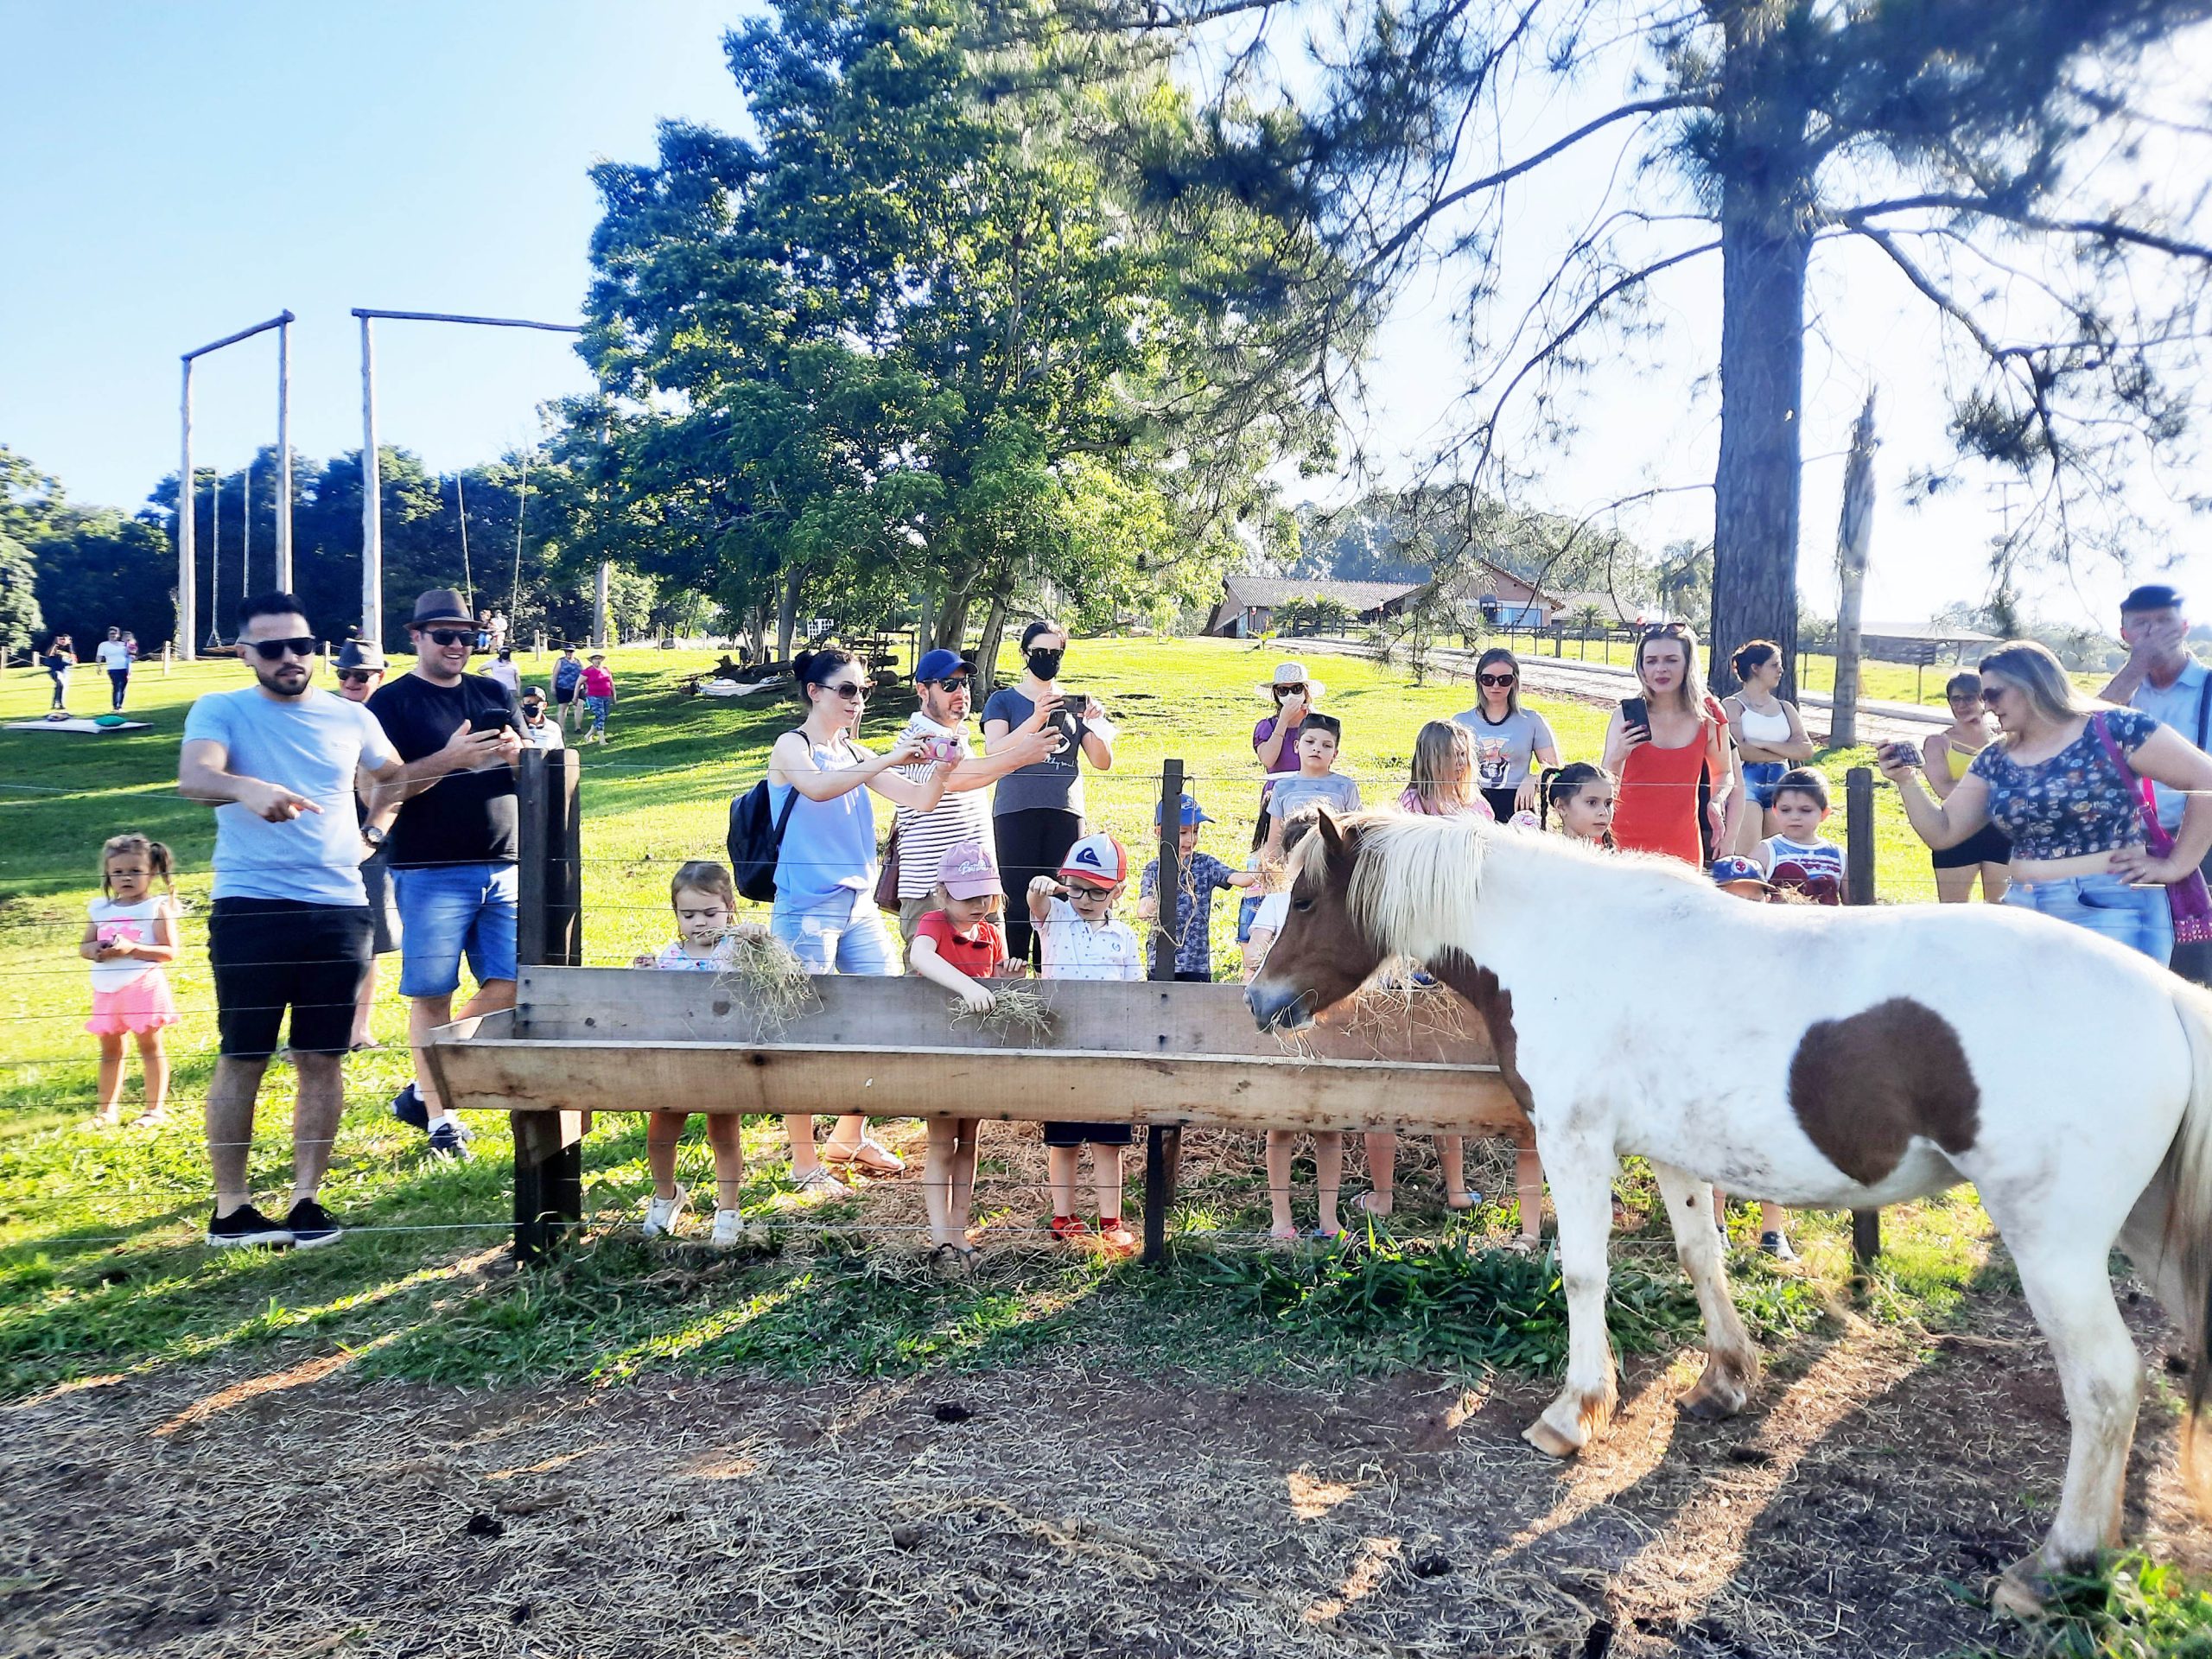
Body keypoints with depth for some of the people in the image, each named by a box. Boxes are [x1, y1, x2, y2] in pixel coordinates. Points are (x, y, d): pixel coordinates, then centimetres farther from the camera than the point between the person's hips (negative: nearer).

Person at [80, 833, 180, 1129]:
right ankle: (108, 1108, 25)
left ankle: (155, 1108, 10)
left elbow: (169, 951, -11)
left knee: (150, 1046, 3)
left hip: (144, 987, -5)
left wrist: (131, 948, -22)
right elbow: (83, 946, 15)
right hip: (106, 990, 5)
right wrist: (95, 950, -8)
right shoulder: (99, 909, 9)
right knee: (109, 1050, 15)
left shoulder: (158, 907, -5)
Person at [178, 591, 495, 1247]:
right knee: (242, 1057, 2)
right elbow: (193, 778, -20)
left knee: (321, 1058, 6)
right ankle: (230, 1207, 12)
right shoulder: (221, 711, -1)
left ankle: (306, 1198, 16)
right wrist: (248, 789, -40)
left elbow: (393, 778, 28)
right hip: (250, 909, -3)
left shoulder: (350, 717, 10)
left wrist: (449, 759, 13)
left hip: (339, 909, 3)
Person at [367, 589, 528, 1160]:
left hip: (503, 867, 5)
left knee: (511, 987, 1)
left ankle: (422, 1090, 18)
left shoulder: (494, 695, 15)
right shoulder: (392, 702, 0)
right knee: (431, 996, -2)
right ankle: (440, 1118, 11)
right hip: (429, 872, -5)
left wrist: (517, 753, -10)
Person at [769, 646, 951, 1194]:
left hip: (859, 907, 7)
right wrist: (887, 761, -33)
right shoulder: (791, 747, -6)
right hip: (807, 908, -7)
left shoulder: (857, 755, 12)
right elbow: (817, 788, -28)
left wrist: (940, 767, -12)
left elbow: (920, 800, 8)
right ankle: (805, 1162, 10)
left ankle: (849, 1138, 27)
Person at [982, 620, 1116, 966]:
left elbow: (1103, 762, 9)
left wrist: (1095, 724, -10)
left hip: (1065, 812, 3)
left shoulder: (1074, 704, 16)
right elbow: (994, 752, -10)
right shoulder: (1004, 700, 8)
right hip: (1016, 811, -3)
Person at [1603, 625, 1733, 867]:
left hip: (1683, 846, 2)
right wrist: (1617, 758, -21)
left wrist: (1717, 800, -2)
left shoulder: (1708, 716, 0)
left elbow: (1723, 772, 18)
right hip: (1626, 843, -2)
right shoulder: (1626, 717, -5)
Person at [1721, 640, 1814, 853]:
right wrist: (1786, 752, -1)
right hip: (1746, 781, -5)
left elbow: (1807, 750, 5)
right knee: (1746, 858, -16)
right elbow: (1739, 751, -11)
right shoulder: (1733, 705, 5)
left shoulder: (1786, 708, 19)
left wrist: (1764, 744, -7)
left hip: (1781, 784, 5)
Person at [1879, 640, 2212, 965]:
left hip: (2110, 913, -5)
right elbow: (1943, 832, 11)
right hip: (2023, 914, 6)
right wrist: (1905, 780, -3)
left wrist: (2176, 865, -9)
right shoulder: (1995, 761, 9)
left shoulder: (2112, 730, -8)